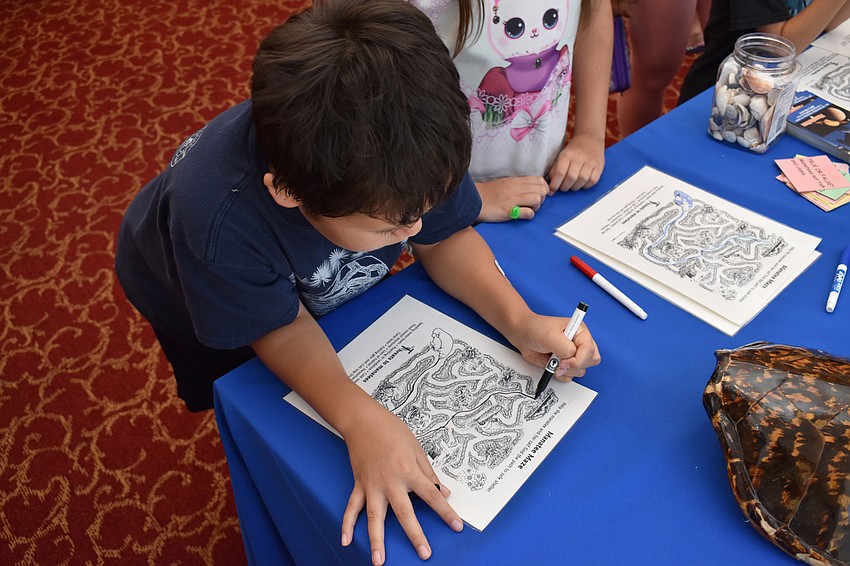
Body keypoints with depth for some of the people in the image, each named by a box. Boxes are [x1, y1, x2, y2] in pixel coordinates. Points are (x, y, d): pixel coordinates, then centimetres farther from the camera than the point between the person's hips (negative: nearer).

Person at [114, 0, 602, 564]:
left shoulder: (407, 152, -38)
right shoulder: (216, 220, -48)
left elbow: (444, 237, -20)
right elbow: (279, 324, -30)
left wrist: (519, 320, -34)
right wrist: (359, 418, -46)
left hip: (325, 282, 3)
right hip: (203, 302, -2)